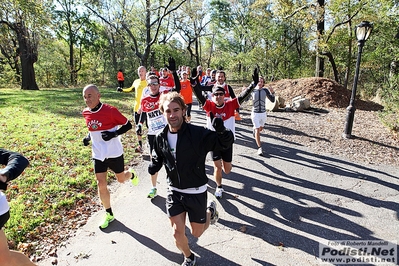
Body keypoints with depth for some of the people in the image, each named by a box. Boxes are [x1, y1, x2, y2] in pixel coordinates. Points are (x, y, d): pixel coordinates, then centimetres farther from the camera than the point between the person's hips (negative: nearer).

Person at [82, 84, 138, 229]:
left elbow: (128, 125, -11)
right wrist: (88, 137, -1)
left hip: (114, 153, -4)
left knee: (121, 179, 14)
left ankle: (131, 174, 52)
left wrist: (114, 133, -24)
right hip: (98, 154, 4)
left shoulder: (110, 110, -18)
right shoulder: (86, 113, -1)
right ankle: (109, 214, 21)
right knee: (101, 184, 2)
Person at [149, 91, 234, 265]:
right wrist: (153, 166, -13)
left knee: (197, 233, 15)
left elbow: (226, 143, -20)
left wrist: (221, 131, -42)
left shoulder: (198, 134, -21)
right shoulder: (161, 138, -7)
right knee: (177, 233, 8)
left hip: (196, 192, -3)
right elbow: (158, 157, 10)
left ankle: (210, 210, 47)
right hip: (174, 192, 3)